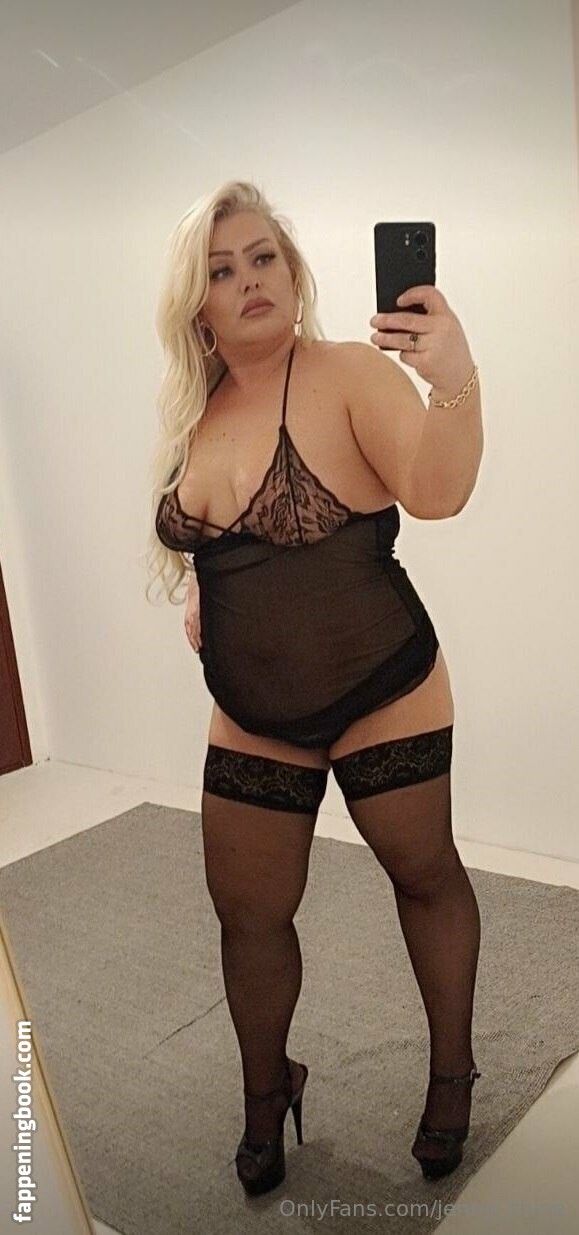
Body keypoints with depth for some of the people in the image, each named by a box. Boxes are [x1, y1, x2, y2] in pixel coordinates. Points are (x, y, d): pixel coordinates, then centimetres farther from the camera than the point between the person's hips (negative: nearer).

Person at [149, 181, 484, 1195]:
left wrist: (456, 384, -46)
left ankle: (451, 1071, 43)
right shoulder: (196, 414, 2)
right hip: (251, 719, 5)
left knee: (426, 875, 15)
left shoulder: (348, 376, -14)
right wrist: (200, 591, 3)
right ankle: (267, 1097, 42)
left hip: (382, 698, -4)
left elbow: (437, 493, -29)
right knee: (247, 914, 13)